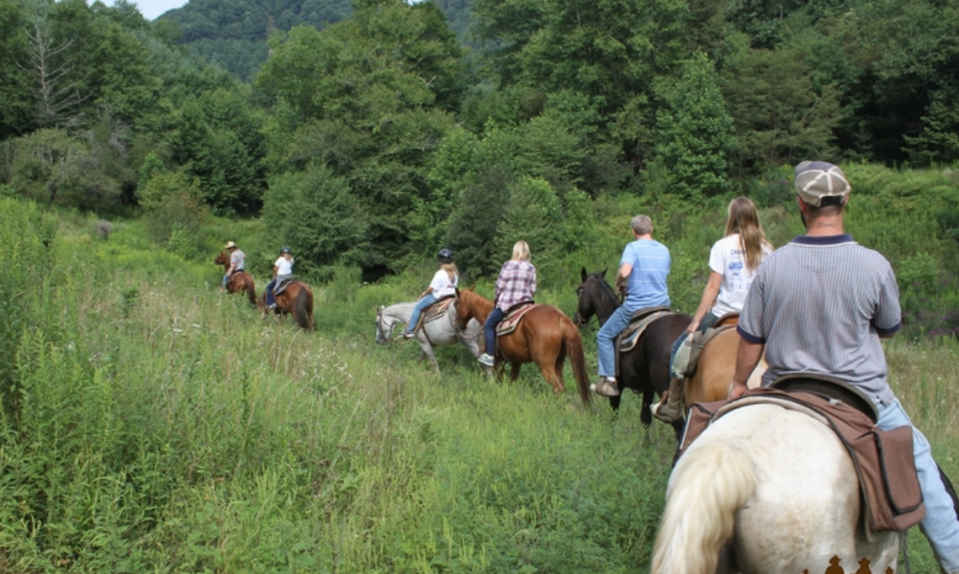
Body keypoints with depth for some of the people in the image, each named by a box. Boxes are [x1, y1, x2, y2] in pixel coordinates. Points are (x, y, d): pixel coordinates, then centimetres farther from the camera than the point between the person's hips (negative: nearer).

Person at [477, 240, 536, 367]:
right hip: (525, 303, 4)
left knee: (489, 325, 10)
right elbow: (533, 289, 5)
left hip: (506, 304, -4)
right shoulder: (531, 268, 4)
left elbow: (499, 286, -4)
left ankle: (490, 356, 5)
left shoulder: (508, 265, -7)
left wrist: (495, 300, 11)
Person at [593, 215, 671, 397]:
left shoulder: (633, 248, -8)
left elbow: (624, 271, -25)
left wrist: (618, 284, -3)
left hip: (636, 306, -6)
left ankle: (609, 380, 2)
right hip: (662, 305, 6)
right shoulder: (664, 250, 10)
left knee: (604, 336, 9)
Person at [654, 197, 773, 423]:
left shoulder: (723, 246, -7)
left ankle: (673, 407, 8)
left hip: (723, 314, -4)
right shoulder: (766, 249, 4)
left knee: (679, 348, 11)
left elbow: (713, 287, -9)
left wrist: (696, 321, -5)